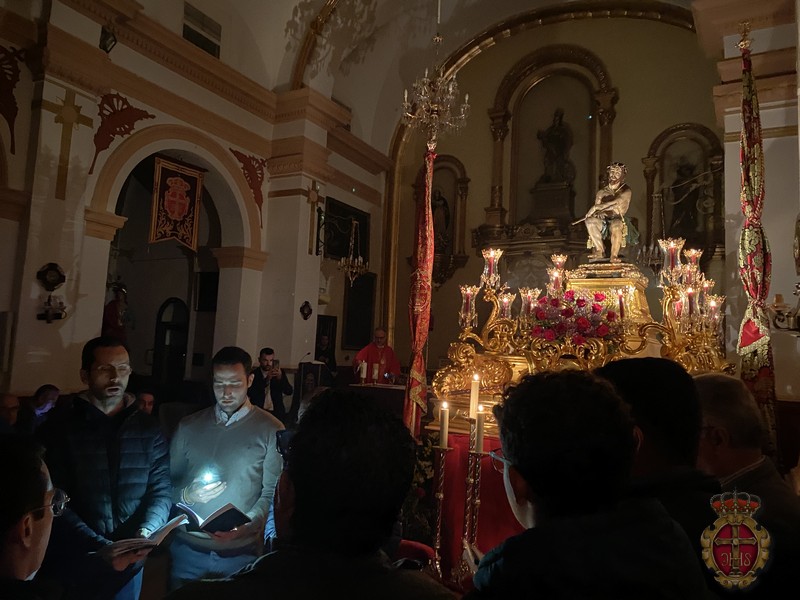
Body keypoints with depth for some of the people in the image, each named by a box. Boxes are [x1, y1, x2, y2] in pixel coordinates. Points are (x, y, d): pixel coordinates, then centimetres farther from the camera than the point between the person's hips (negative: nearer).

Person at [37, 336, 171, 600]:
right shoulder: (59, 427, -6)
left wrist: (147, 532, -18)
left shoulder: (147, 427, 2)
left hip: (130, 564, 2)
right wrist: (99, 548, -21)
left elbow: (161, 490, 1)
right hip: (72, 566, -2)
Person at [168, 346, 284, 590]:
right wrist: (187, 496, -12)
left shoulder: (270, 430, -6)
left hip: (241, 552, -2)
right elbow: (168, 482, 7)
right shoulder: (188, 427, 5)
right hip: (188, 549, 3)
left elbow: (272, 494, -8)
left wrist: (245, 527, -21)